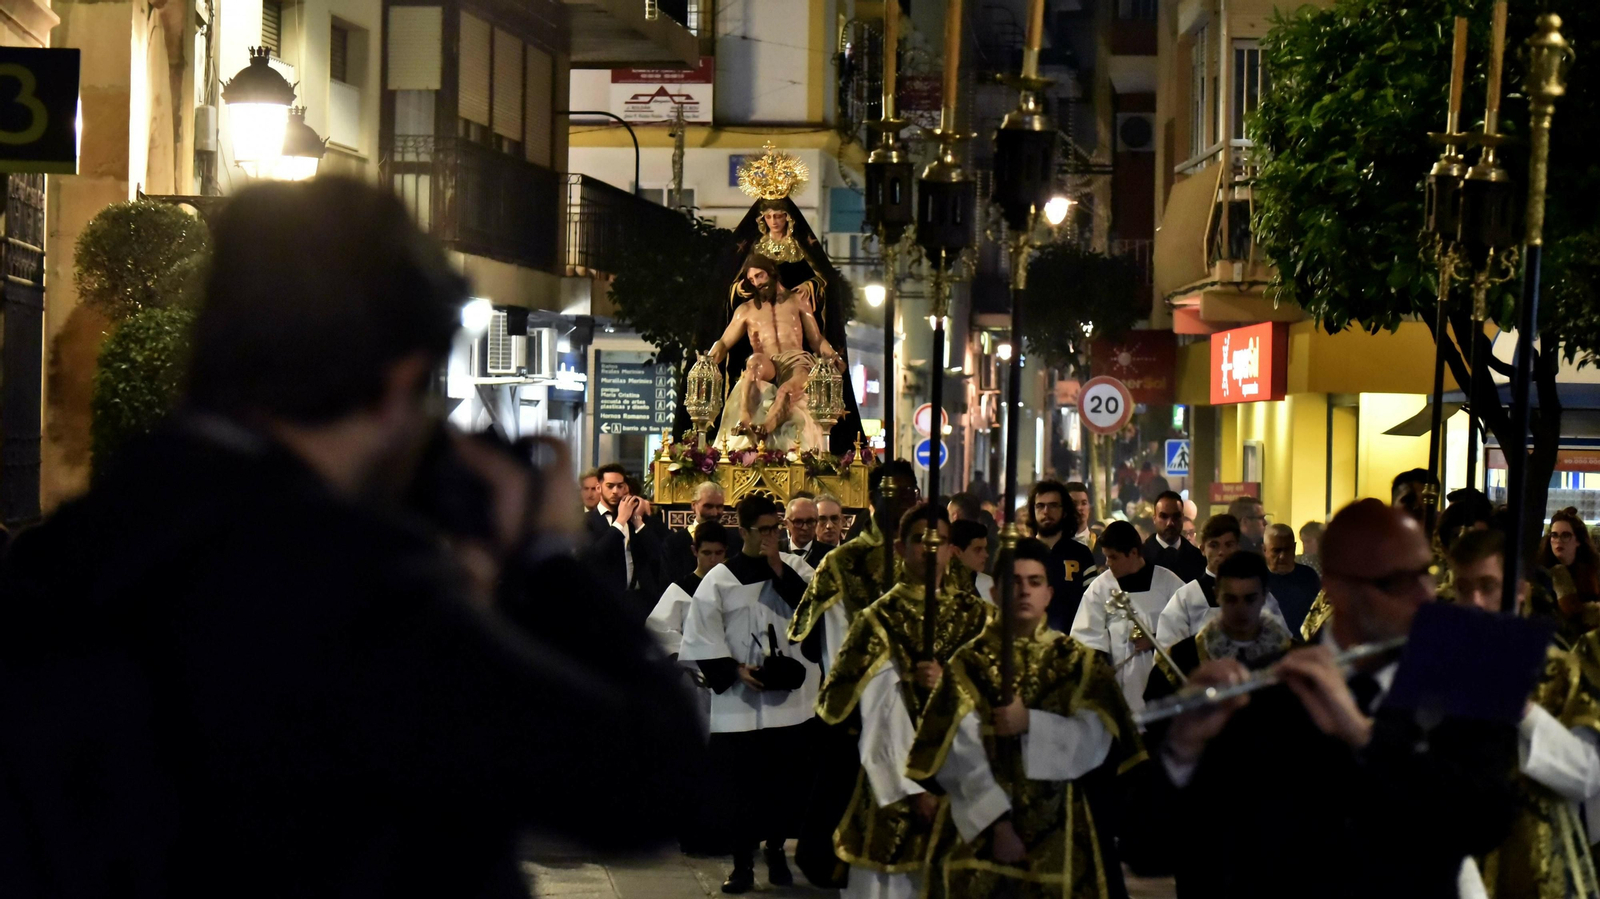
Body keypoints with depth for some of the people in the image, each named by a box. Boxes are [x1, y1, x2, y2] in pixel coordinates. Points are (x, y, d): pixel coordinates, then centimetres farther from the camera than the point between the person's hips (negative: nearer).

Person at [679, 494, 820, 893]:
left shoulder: (794, 569, 7)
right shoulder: (719, 580, 1)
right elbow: (702, 640, 0)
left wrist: (780, 572, -11)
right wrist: (736, 670, -12)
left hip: (791, 697, 2)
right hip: (737, 701, -1)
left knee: (783, 782, 8)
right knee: (737, 785, -1)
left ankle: (776, 850, 26)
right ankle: (743, 863, 10)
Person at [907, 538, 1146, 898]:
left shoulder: (1080, 663, 9)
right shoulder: (969, 665, 3)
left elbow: (1095, 741, -6)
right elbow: (962, 756, -8)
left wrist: (1031, 725, -19)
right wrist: (999, 823, -19)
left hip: (1063, 833, 1)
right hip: (984, 830, -1)